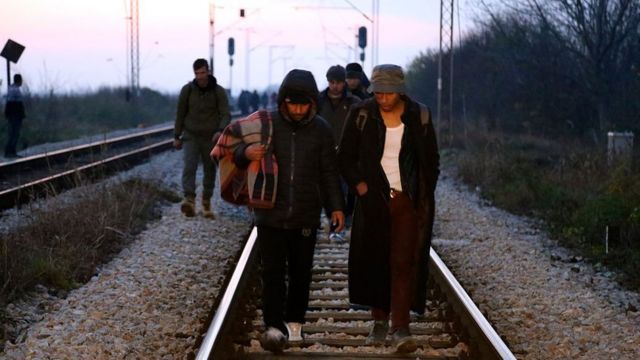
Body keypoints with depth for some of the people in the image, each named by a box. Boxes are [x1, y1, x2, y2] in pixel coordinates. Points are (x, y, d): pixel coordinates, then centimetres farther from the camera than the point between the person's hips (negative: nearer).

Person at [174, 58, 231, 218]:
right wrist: (177, 136, 8)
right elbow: (180, 114, 6)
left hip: (210, 138, 0)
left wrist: (220, 130, -28)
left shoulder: (219, 91, -5)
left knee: (210, 170, 6)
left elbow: (226, 114, -9)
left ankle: (206, 204, 20)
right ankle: (189, 201, -31)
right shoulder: (187, 90, -2)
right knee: (189, 167, -18)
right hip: (191, 136, 0)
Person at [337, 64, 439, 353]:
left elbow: (431, 161, 10)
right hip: (373, 199, 1)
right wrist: (358, 185, -6)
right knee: (374, 261, 5)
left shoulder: (419, 116, 0)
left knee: (404, 263, -8)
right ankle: (379, 321, 18)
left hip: (407, 201, -1)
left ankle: (401, 328, -10)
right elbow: (345, 156, 7)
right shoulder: (362, 115, -2)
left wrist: (425, 196, 3)